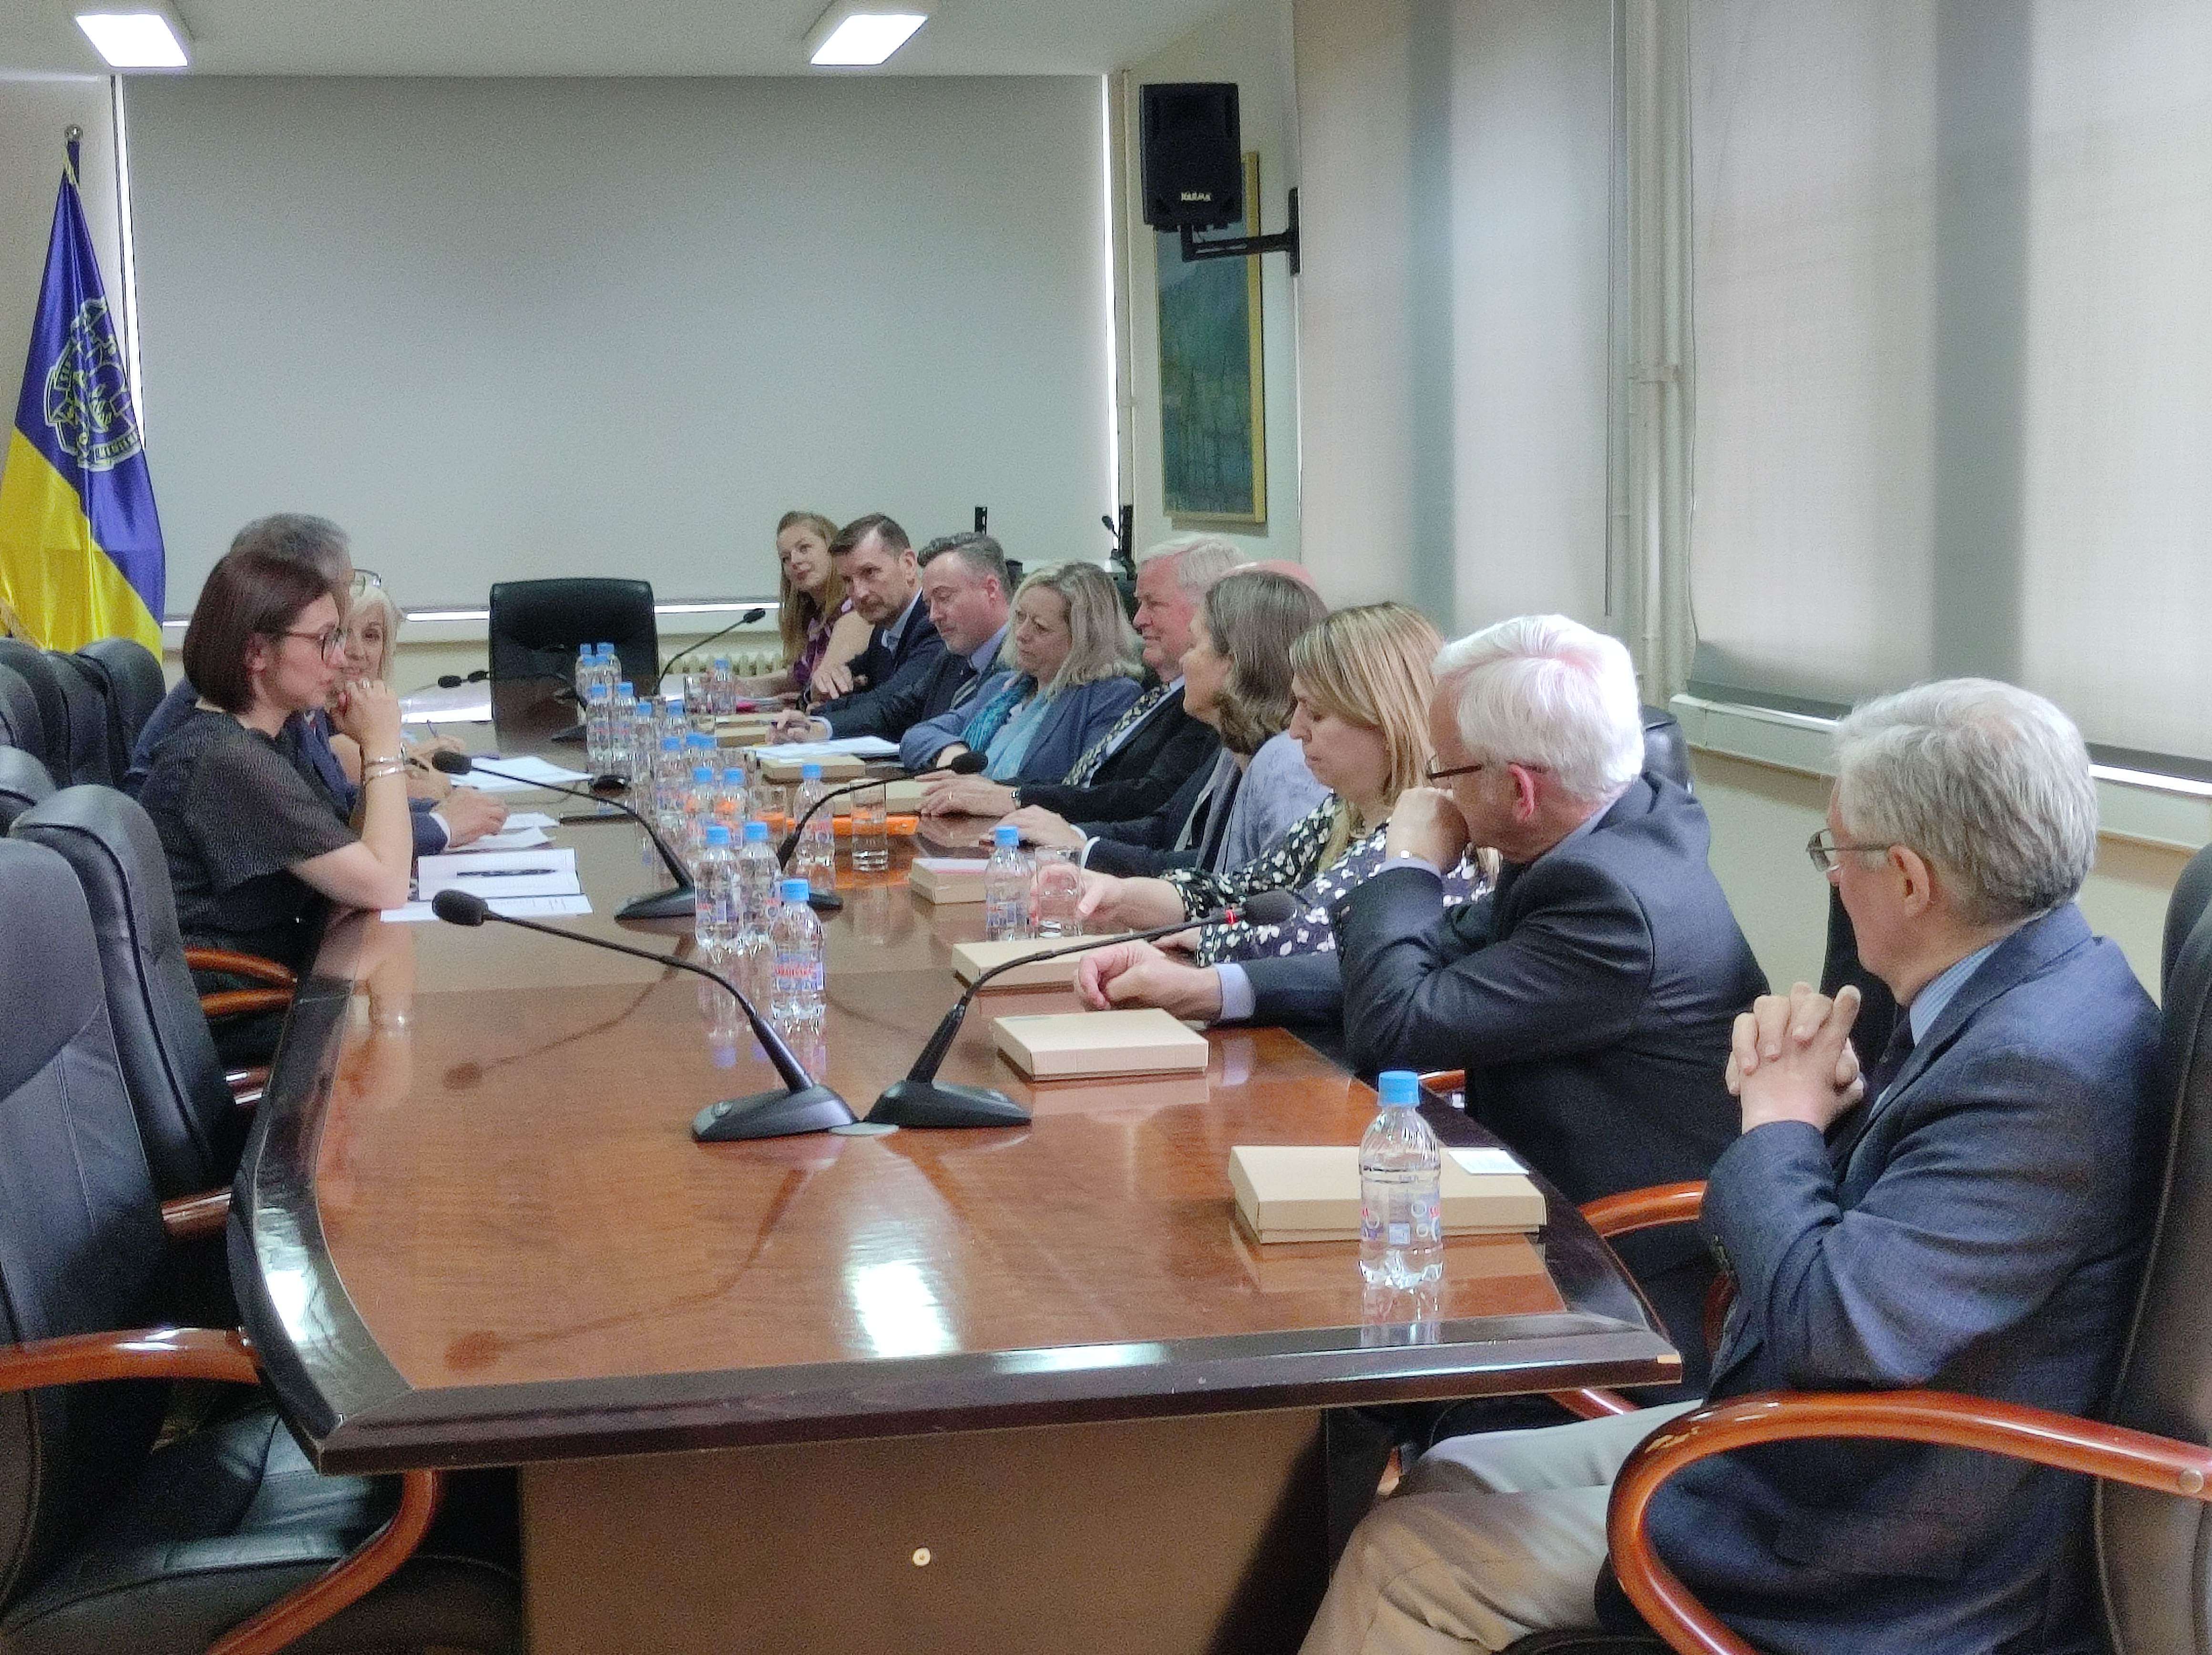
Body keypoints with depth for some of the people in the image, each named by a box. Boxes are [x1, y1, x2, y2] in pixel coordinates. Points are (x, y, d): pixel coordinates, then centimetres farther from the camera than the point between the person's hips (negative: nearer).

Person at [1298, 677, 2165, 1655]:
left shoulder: (2046, 1069, -29)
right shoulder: (2012, 992, 2)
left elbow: (1831, 1327, -32)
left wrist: (1781, 1122, -16)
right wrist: (1818, 1094, -8)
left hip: (1884, 1570, -10)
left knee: (1405, 1565, -7)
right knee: (1445, 1479, 13)